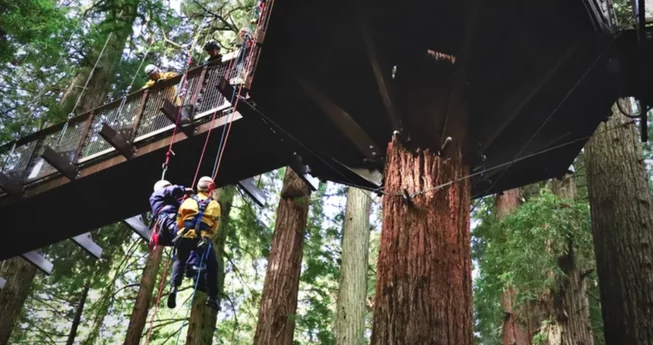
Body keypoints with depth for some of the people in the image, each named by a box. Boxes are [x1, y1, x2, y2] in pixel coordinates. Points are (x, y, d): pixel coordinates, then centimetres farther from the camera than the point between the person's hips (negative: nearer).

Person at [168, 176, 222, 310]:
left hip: (185, 237, 2)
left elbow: (179, 222, 14)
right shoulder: (214, 205, 9)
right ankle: (212, 297, 7)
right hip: (203, 239, -2)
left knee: (179, 261, 20)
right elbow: (215, 227, 7)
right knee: (212, 267, 12)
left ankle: (174, 287, -3)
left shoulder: (187, 201, 14)